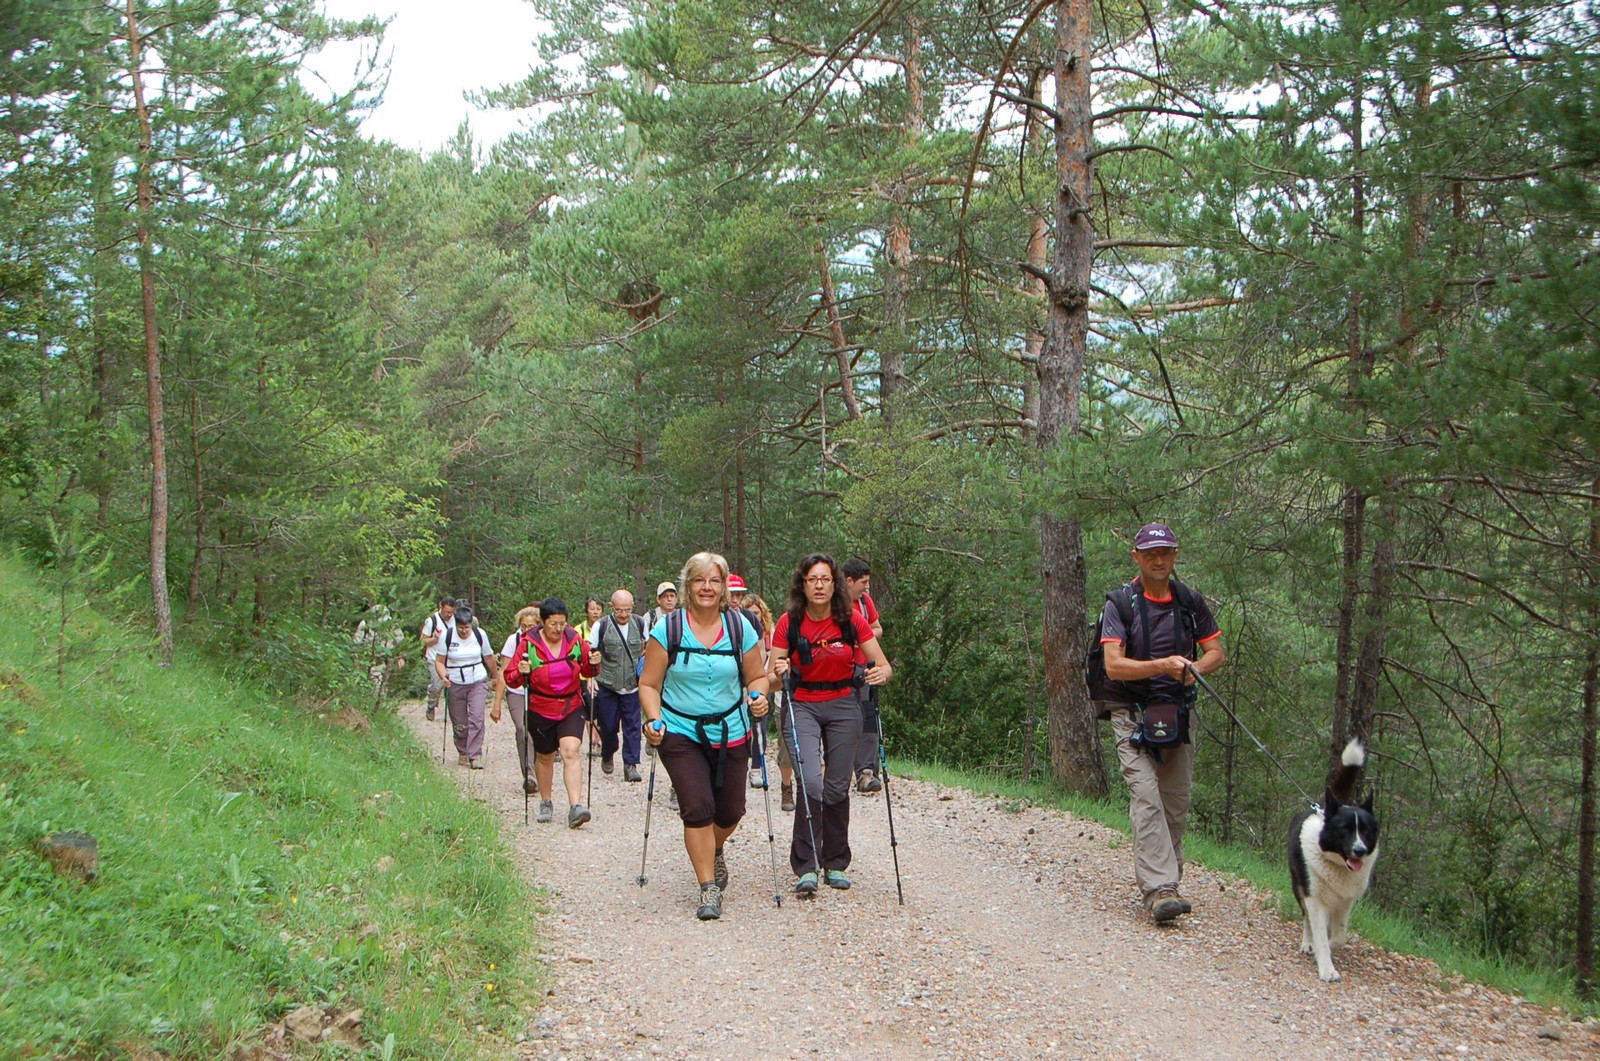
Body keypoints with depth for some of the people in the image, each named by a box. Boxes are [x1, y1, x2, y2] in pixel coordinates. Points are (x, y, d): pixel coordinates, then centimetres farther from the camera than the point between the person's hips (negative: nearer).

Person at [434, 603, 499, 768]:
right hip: (455, 685, 0)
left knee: (476, 719, -13)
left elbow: (489, 658, 10)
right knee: (459, 723, 5)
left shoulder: (480, 634, -3)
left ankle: (475, 756, -13)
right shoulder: (447, 636, -8)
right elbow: (439, 661, -3)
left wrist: (496, 677, 20)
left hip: (478, 682, 0)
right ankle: (463, 753, 25)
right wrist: (443, 676, -21)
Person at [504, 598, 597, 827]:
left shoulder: (575, 641, -2)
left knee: (571, 752, -16)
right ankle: (546, 803, 33)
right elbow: (511, 679, -5)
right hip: (540, 711, 0)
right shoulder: (529, 645, -9)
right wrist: (521, 673, -27)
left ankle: (575, 806, -22)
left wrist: (593, 664, -11)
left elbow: (587, 672, 11)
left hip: (571, 708, 0)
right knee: (544, 756, 14)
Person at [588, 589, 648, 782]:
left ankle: (630, 764, 1)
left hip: (632, 686, 1)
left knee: (632, 726, -3)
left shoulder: (639, 624, 1)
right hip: (606, 686, -1)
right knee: (608, 726, 8)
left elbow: (646, 647, 19)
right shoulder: (601, 626, -7)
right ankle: (607, 756, 35)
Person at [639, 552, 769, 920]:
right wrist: (654, 720, -17)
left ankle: (714, 852, 43)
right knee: (697, 808, -13)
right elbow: (649, 684, -2)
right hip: (681, 734, -2)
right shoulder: (667, 630, -5)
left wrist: (758, 696, -12)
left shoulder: (741, 628, 1)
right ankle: (709, 889, -1)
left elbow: (757, 676, 10)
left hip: (731, 734, 3)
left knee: (730, 810, 9)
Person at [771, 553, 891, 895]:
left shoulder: (852, 621, -6)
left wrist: (880, 674, -25)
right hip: (803, 706, -1)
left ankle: (835, 864, 22)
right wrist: (779, 672, -28)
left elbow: (884, 666, -3)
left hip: (844, 706, 1)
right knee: (810, 782, -18)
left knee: (837, 787, 5)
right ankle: (806, 867, -10)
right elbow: (773, 675, -6)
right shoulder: (789, 623, -8)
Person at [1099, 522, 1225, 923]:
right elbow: (1113, 666, -16)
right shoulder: (1120, 603, -8)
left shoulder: (1191, 602, 5)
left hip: (1179, 712, 5)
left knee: (1176, 803, 8)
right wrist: (1163, 666, -30)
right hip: (1133, 714, -5)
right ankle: (1159, 890, -21)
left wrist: (1193, 669, -12)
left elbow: (1216, 651, 10)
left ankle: (1168, 881, 20)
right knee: (1146, 798, -16)